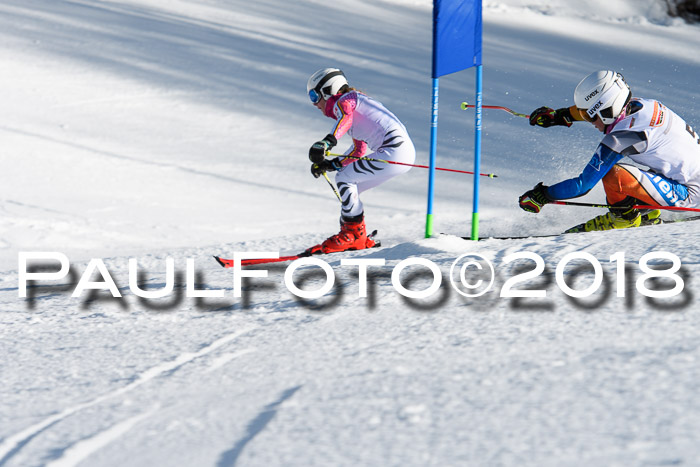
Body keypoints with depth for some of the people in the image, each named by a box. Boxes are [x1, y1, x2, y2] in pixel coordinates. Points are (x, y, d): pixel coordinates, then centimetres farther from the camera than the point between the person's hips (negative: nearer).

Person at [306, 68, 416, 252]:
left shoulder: (342, 101, -3)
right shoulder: (352, 102, 26)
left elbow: (345, 117, -30)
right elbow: (359, 150, 30)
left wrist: (327, 142, -46)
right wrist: (331, 164, 23)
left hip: (395, 150, -10)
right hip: (403, 152, 10)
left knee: (344, 179, -6)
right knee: (348, 187, 15)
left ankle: (355, 234, -5)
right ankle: (351, 234, 16)